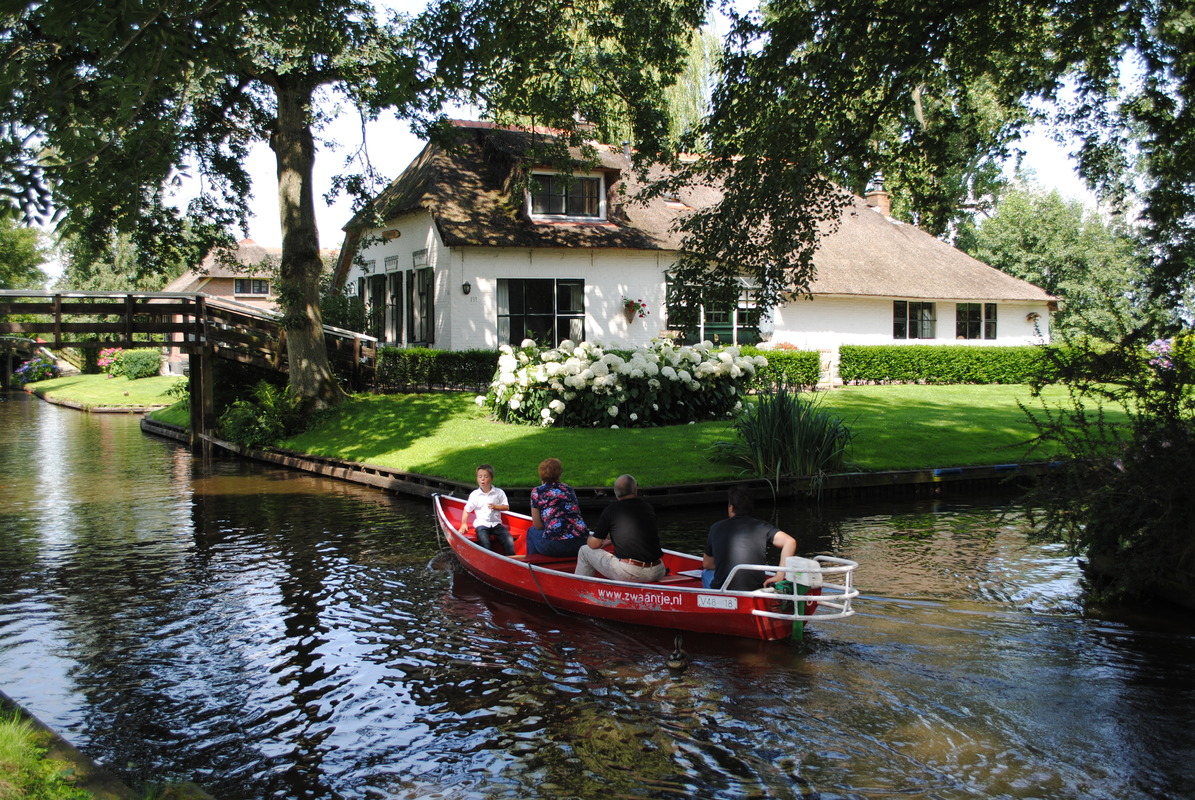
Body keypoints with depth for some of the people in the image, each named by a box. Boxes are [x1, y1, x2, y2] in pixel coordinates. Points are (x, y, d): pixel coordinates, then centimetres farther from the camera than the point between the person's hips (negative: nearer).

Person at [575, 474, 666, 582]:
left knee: (585, 551, 17)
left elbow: (594, 544, 3)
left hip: (626, 573, -4)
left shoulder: (611, 509, -1)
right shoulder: (648, 507, 11)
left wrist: (590, 538, 28)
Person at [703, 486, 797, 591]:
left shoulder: (716, 528, 4)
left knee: (706, 573, 35)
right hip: (755, 592, 1)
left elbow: (707, 564, 15)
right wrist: (779, 577, -9)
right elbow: (790, 542, -12)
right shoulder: (762, 527, 1)